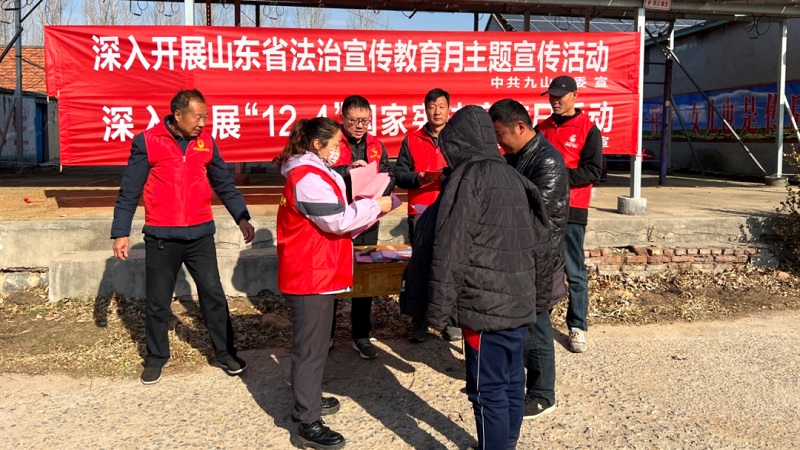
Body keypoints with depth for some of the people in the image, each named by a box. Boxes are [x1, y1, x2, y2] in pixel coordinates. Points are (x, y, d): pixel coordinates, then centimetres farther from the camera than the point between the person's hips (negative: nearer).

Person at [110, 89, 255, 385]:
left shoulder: (206, 142, 3)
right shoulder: (147, 142, -6)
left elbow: (224, 184, 11)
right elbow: (129, 192, -3)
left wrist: (241, 217, 3)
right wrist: (121, 232, -4)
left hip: (200, 234, 2)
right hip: (161, 237, -2)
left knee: (213, 295, 7)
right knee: (157, 302, 11)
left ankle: (225, 352, 22)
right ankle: (156, 357, 28)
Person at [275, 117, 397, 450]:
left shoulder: (313, 173, 15)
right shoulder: (308, 178, -19)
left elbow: (331, 221, 17)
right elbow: (339, 221, -22)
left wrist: (369, 212, 9)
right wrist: (375, 206, -10)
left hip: (317, 272, 11)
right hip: (310, 276, -11)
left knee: (315, 343, 20)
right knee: (311, 347, -4)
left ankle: (308, 400, 35)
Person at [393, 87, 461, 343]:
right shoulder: (411, 140, 10)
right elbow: (399, 174, 6)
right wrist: (417, 178, -13)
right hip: (420, 212, 1)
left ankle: (450, 322, 10)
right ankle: (419, 324, 13)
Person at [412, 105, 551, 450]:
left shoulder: (468, 176, -11)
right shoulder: (512, 176, 12)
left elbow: (450, 249, -16)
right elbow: (539, 242, 16)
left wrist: (439, 309, -13)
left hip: (486, 304, -8)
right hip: (519, 301, 8)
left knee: (488, 390, 2)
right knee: (511, 382, 17)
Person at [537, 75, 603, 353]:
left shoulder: (588, 129, -1)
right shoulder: (542, 128, 14)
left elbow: (593, 171, -8)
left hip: (571, 210, -4)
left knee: (574, 271, -1)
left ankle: (577, 326, 8)